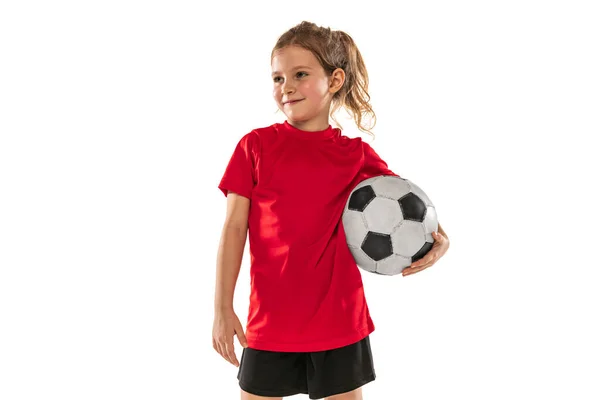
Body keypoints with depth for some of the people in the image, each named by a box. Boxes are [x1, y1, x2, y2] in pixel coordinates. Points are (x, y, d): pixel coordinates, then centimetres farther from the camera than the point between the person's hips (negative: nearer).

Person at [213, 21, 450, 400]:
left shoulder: (357, 155, 1)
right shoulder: (256, 146, -1)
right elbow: (234, 228, -1)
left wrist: (437, 240, -21)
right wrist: (223, 308, -4)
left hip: (340, 323, 0)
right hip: (269, 323, 0)